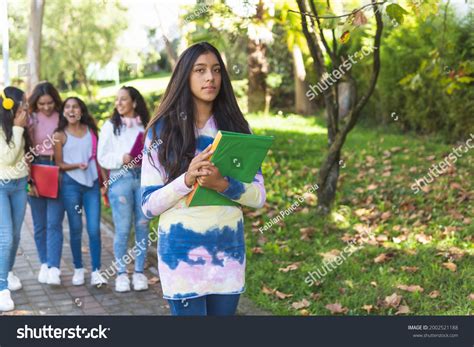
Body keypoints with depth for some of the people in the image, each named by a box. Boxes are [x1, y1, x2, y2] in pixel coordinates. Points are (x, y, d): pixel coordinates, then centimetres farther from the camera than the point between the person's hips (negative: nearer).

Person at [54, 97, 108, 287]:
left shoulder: (91, 130, 7)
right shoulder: (60, 135, -1)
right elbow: (59, 164, -1)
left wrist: (105, 178, 8)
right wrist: (77, 165, -17)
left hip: (92, 184, 2)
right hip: (71, 185, -1)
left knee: (94, 229, -4)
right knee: (76, 229, 7)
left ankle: (96, 271, 2)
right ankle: (78, 269, 20)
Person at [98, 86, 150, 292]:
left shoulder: (145, 126, 10)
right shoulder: (111, 126, 6)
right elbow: (102, 157, 3)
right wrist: (122, 159, -13)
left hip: (144, 177, 2)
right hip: (120, 179, -2)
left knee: (142, 226, 4)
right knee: (123, 229, -3)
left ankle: (139, 272, 15)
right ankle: (121, 273, 9)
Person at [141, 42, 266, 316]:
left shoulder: (236, 128, 4)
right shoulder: (163, 130, -3)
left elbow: (259, 195, -1)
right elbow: (149, 204, -5)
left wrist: (222, 184, -21)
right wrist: (187, 180, -22)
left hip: (229, 251, 3)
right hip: (182, 251, -2)